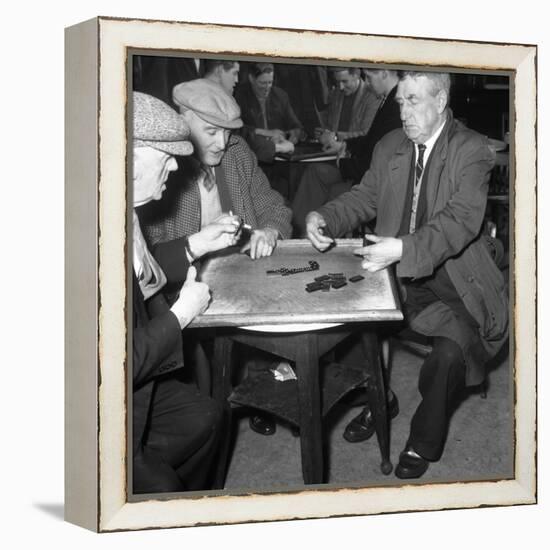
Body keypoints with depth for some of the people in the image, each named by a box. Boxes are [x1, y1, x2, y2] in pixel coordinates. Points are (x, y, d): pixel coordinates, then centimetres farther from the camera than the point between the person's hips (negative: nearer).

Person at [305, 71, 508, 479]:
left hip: (448, 279, -5)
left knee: (453, 349, -28)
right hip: (394, 274, 5)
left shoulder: (472, 150, -9)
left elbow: (462, 219, -22)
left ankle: (423, 443, -4)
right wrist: (324, 218, -9)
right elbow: (364, 198, 14)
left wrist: (404, 248, -37)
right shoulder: (390, 146, 10)